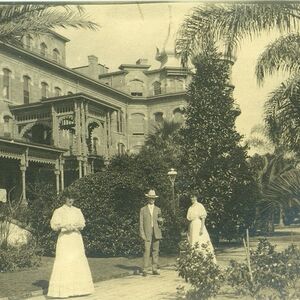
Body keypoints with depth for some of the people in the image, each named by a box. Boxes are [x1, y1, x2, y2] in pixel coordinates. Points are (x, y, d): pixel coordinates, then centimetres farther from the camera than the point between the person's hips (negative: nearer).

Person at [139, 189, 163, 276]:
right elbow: (141, 223, 3)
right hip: (147, 233, -3)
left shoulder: (158, 209, 15)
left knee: (156, 250, 3)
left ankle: (155, 269, 8)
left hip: (156, 233, 3)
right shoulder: (143, 209, 7)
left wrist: (160, 220, -7)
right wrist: (142, 234, -6)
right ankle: (145, 270, -10)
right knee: (147, 250, -11)